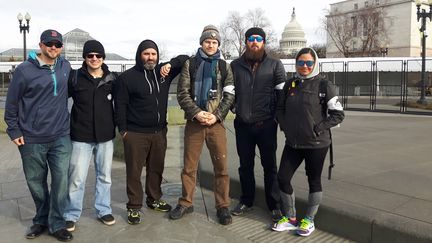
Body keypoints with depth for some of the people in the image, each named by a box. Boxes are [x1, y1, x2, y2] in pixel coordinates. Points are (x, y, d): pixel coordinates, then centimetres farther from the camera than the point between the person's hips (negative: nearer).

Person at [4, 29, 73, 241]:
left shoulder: (65, 67, 4)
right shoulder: (25, 70, -7)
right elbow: (11, 102, -2)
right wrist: (14, 130, -3)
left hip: (61, 137, 2)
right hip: (31, 139, -2)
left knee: (61, 180, -1)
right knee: (36, 182, 11)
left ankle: (56, 223, 14)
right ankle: (42, 219, 30)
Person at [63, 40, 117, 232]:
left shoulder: (112, 79, 0)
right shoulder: (74, 77, -4)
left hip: (105, 136, 2)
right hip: (81, 137, -2)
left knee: (104, 176, 12)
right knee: (76, 178, 2)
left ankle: (104, 210, 28)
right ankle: (71, 215, 18)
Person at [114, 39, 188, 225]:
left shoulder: (163, 71, 6)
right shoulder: (127, 77, -5)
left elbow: (185, 59, 10)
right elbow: (120, 105, -6)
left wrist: (170, 64, -7)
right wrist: (123, 130, -9)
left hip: (159, 132, 5)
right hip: (135, 134, -4)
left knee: (156, 168, 16)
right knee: (134, 171, 3)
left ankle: (154, 199, 34)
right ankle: (134, 207, 16)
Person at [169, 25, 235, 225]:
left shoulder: (224, 66, 9)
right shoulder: (190, 64, 6)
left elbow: (229, 95, 3)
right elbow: (182, 93, -1)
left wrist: (216, 115, -11)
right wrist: (196, 113, -14)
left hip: (216, 123, 0)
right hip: (194, 122, 0)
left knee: (221, 167, 1)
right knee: (189, 166, 8)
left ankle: (222, 206, 14)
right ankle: (186, 203, 23)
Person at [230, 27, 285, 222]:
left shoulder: (275, 65, 2)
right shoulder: (235, 65, 8)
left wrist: (276, 116, -4)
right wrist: (236, 109, 7)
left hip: (266, 124, -2)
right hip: (242, 124, 2)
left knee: (270, 165, 5)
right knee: (245, 165, 13)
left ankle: (274, 205, 17)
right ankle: (246, 201, 28)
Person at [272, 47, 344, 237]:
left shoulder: (323, 85, -8)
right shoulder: (290, 84, 5)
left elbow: (338, 114, -8)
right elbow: (280, 109, 15)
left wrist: (319, 129, -14)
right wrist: (285, 126, 1)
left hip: (316, 144, -4)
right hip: (292, 143, 5)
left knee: (314, 180, 9)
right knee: (283, 178, 5)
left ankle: (309, 220, 26)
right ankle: (290, 218, 23)